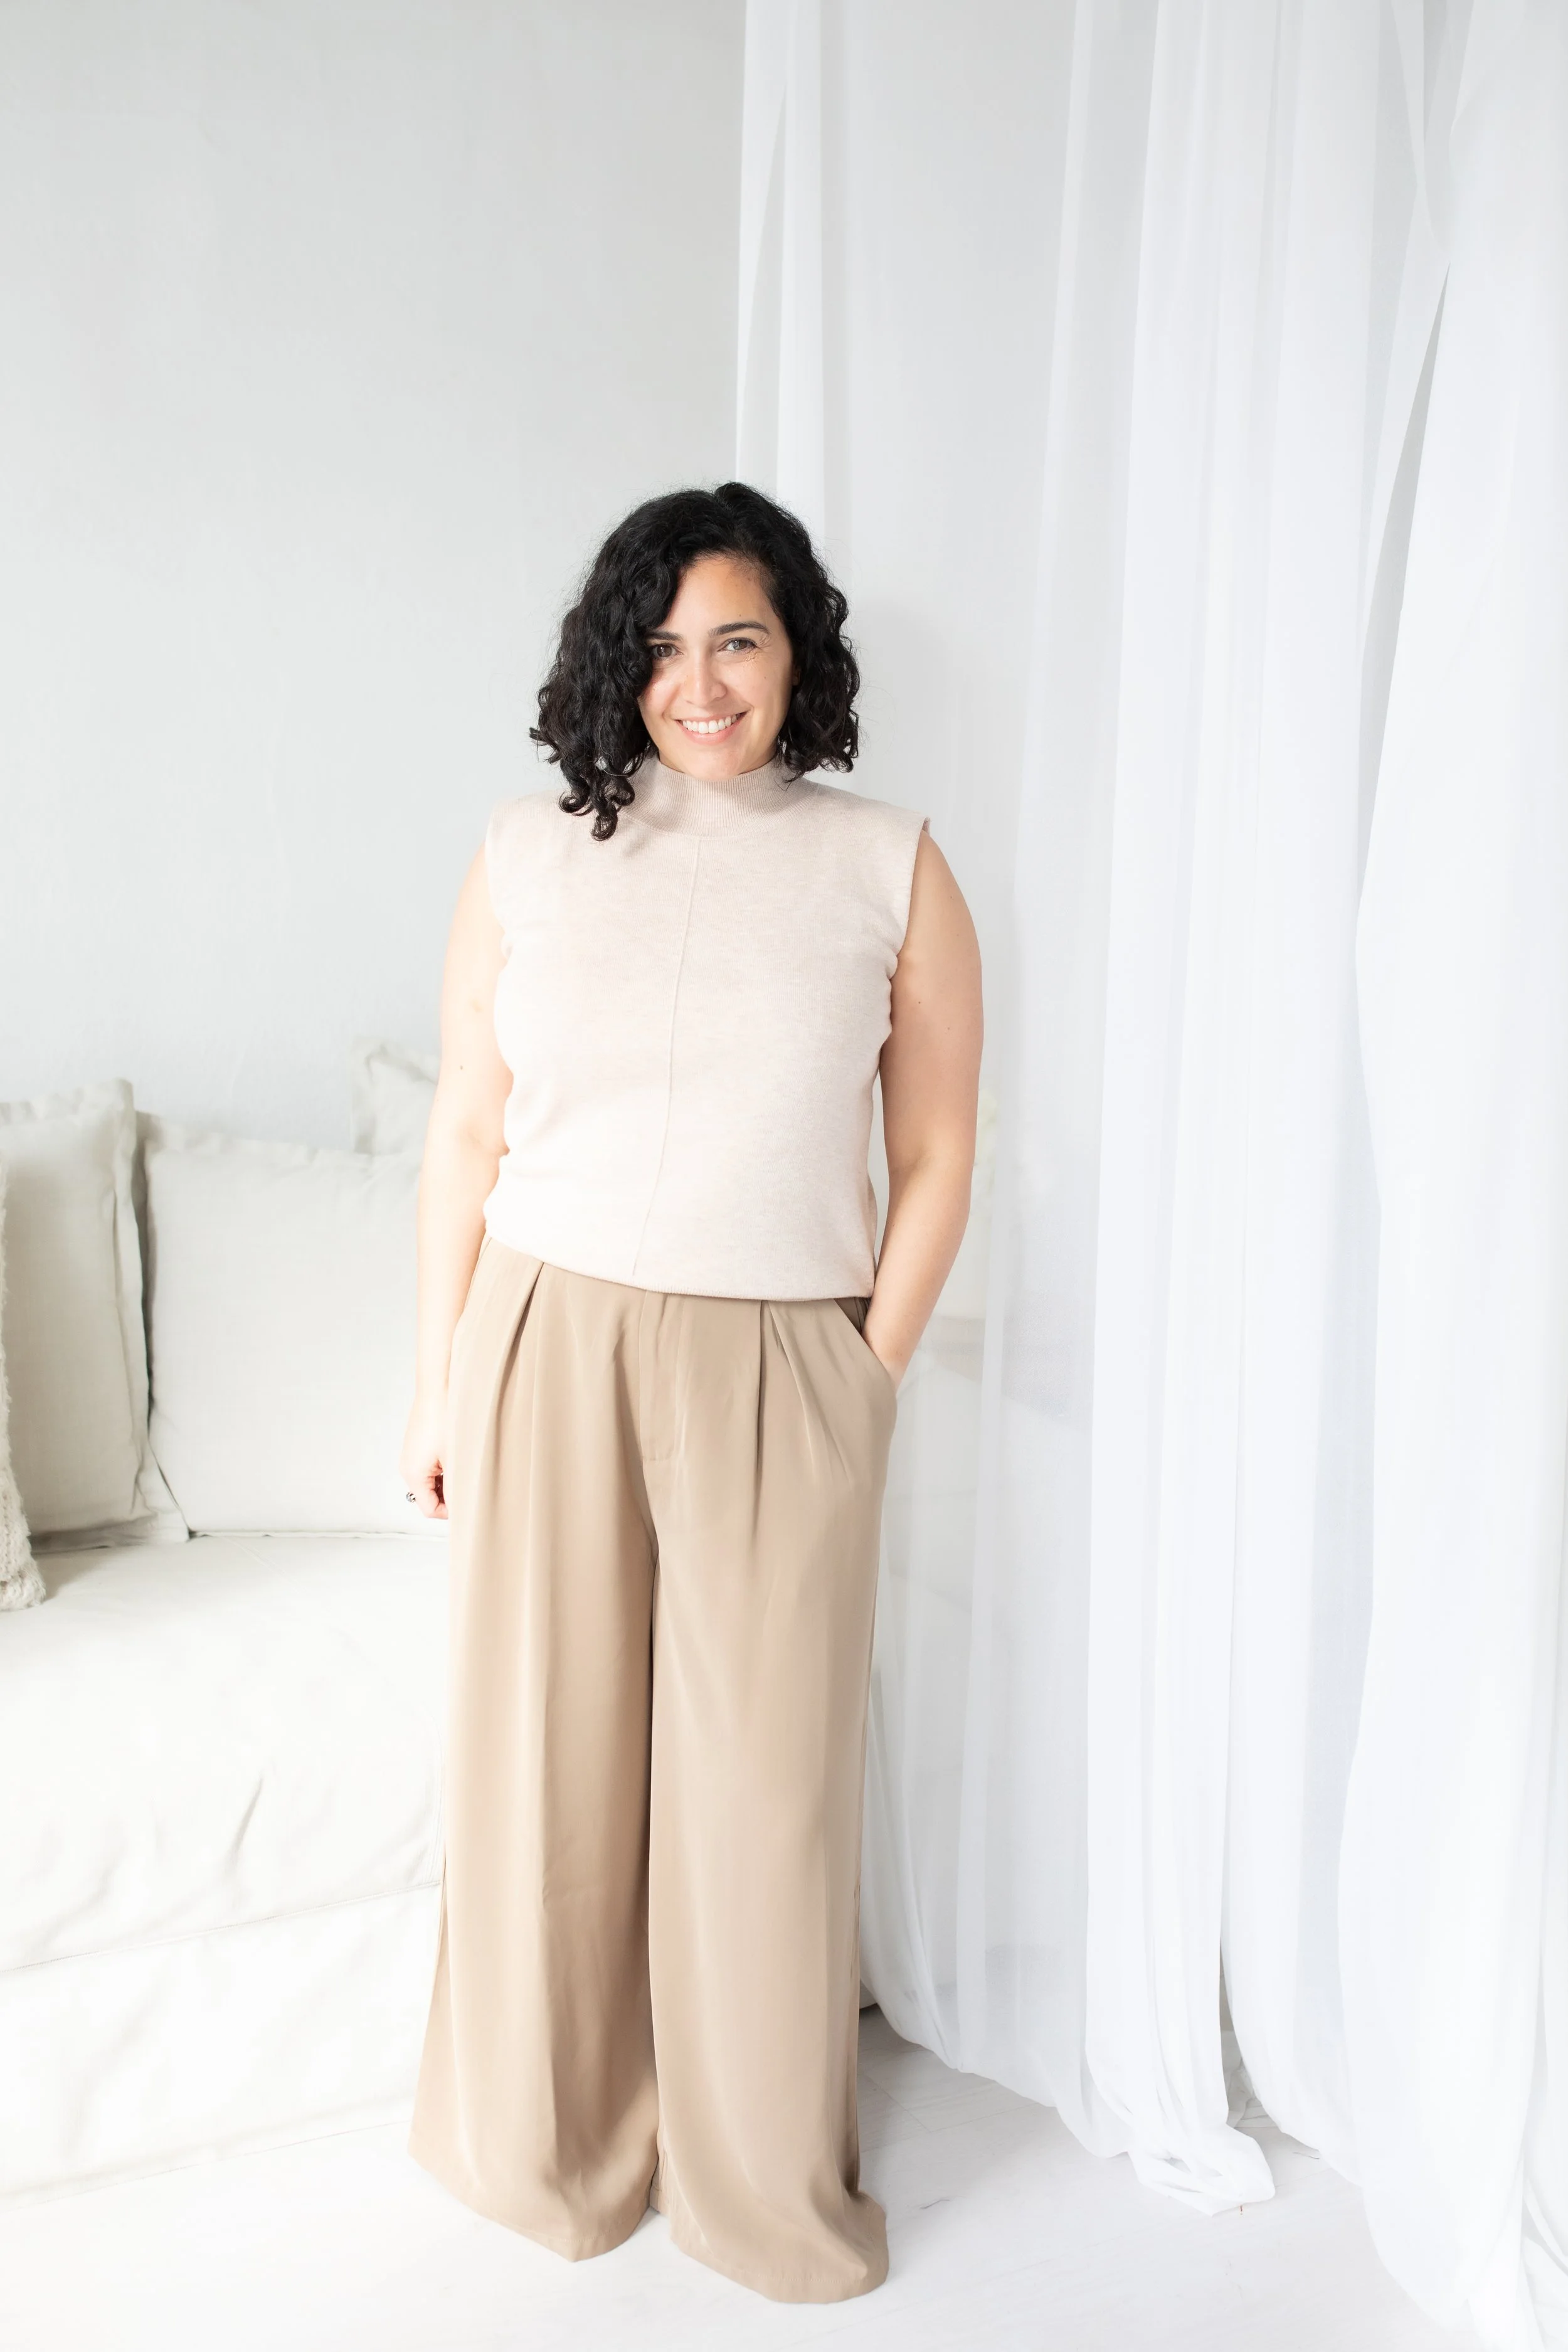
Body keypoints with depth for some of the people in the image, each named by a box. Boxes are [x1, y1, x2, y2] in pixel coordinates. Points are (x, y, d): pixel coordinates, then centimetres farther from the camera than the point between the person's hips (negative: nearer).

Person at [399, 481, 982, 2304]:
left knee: (767, 1775, 8)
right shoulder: (527, 856, 2)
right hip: (549, 1351, 1)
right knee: (549, 1751, 12)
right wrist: (438, 1384, 5)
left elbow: (934, 1160, 1)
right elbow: (466, 1138, 5)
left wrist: (868, 1385, -4)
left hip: (774, 1373, -1)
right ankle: (556, 2145, 38)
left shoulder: (890, 868, -2)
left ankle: (770, 2186, 33)